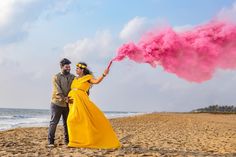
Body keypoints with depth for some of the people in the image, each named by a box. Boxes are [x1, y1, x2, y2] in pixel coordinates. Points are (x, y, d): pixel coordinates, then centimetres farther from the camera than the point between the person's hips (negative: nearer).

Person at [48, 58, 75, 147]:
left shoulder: (72, 77, 10)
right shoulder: (56, 77, 0)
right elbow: (57, 91, -10)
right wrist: (64, 99, -19)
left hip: (68, 104, 4)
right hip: (57, 103, -3)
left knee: (67, 123, 8)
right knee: (54, 122, -2)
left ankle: (67, 141, 17)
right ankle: (51, 141, 3)